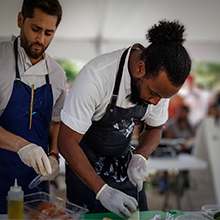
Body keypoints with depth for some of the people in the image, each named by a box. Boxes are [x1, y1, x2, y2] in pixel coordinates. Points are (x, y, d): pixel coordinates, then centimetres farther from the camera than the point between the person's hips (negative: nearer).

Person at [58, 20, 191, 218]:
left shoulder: (161, 80, -15)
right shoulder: (95, 77, -33)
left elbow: (155, 128, 3)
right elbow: (67, 142, -29)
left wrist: (140, 157, -17)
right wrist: (103, 191, -34)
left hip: (124, 162, 5)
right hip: (86, 164, -4)